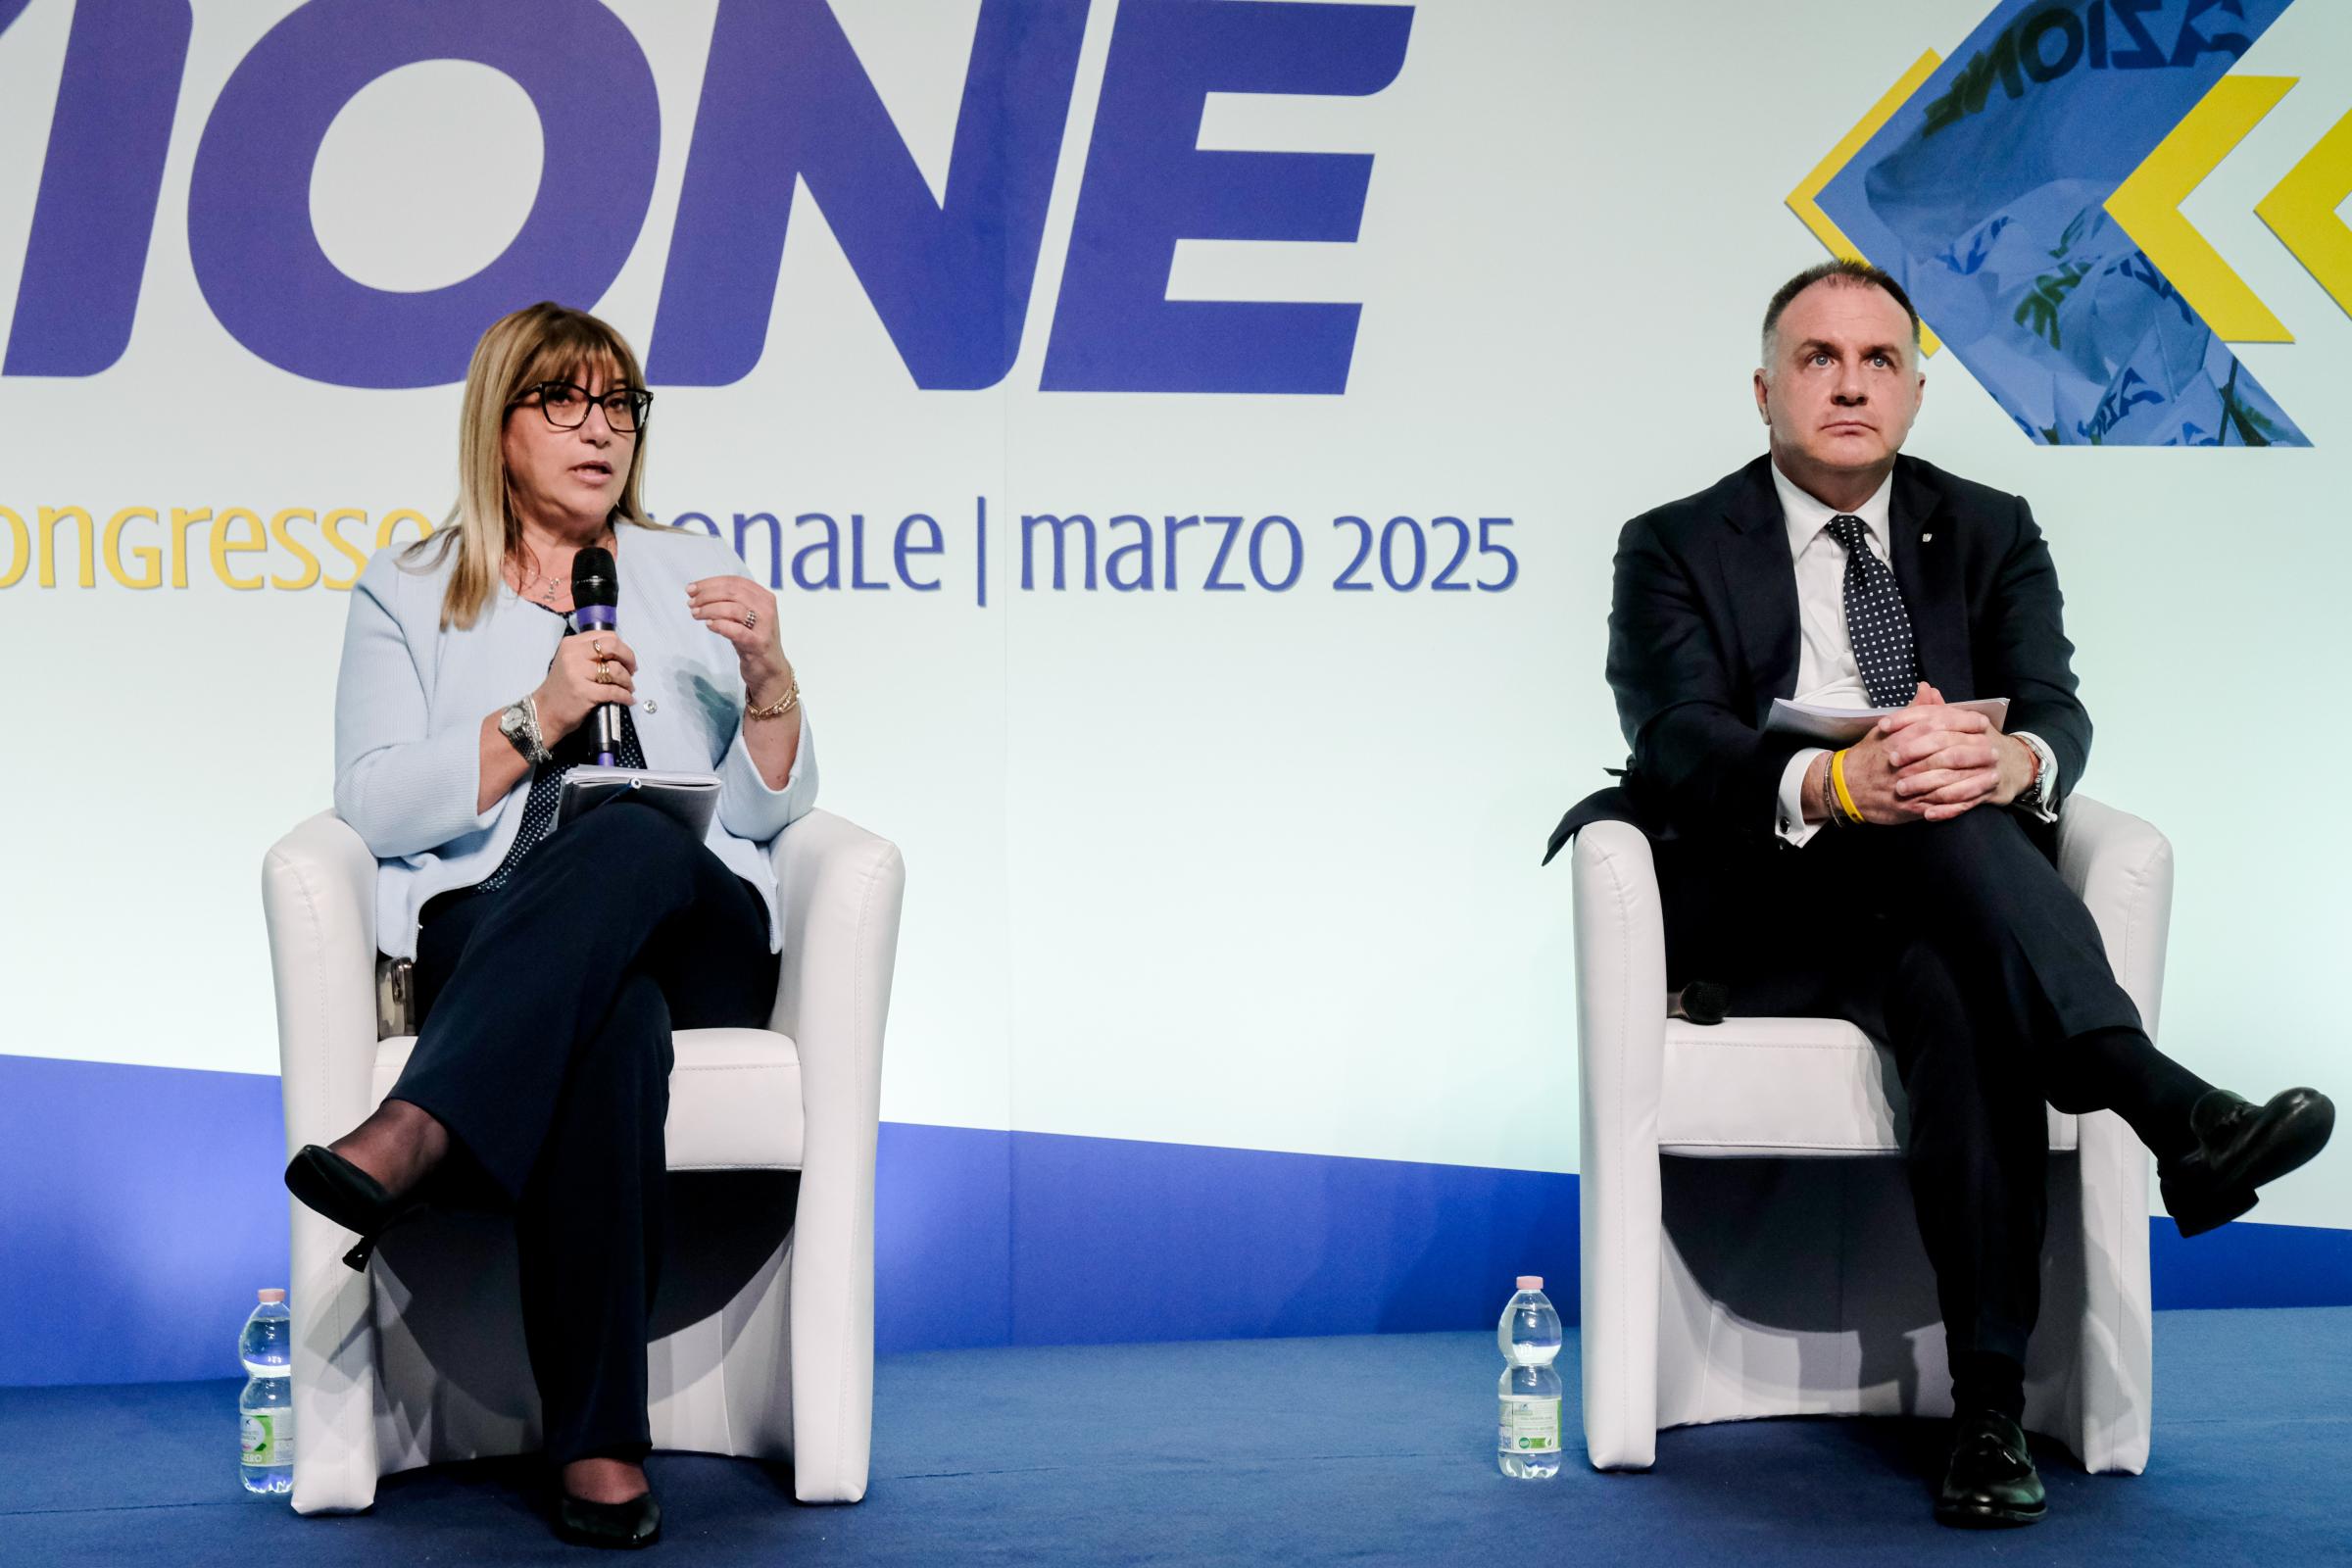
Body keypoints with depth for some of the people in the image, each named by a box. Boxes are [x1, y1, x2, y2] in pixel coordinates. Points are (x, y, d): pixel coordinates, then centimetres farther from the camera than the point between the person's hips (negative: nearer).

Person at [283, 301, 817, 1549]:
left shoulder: (690, 574, 23)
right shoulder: (406, 596, 18)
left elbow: (765, 811, 15)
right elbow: (375, 809, 2)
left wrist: (768, 679, -5)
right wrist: (535, 719, -10)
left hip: (695, 935, 1)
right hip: (486, 933, -1)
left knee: (630, 842, -38)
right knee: (612, 1023, -40)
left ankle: (410, 1141, -52)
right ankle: (598, 1445, -48)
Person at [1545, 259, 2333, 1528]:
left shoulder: (1989, 535, 16)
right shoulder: (1675, 550, 8)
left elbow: (2059, 710, -1)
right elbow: (1678, 740, -11)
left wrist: (2011, 759, -28)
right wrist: (1829, 786, -33)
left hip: (1933, 911, 2)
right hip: (1761, 911, -1)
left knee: (1956, 996, -35)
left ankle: (1990, 1406, -41)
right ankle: (2163, 1104, -47)